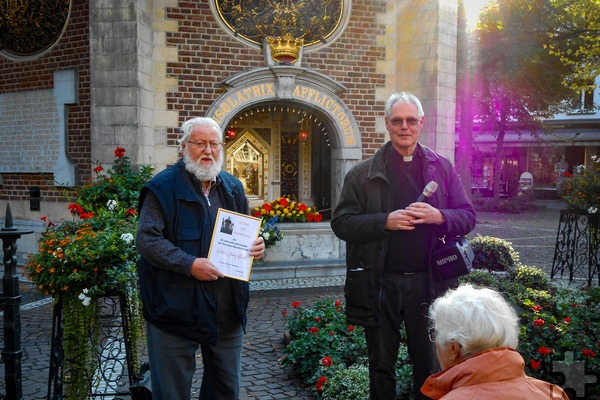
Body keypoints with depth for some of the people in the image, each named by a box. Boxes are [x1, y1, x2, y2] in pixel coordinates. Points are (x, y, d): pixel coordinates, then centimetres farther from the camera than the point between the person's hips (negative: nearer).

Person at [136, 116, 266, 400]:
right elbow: (146, 240, -13)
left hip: (228, 312, 5)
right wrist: (189, 264, -24)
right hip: (175, 309, -5)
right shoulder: (163, 187, -7)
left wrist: (257, 246, -2)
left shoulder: (233, 187, 11)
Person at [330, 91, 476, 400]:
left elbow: (468, 216, 6)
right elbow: (341, 223, -5)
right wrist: (385, 221, -19)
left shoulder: (442, 168, 6)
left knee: (429, 366, 14)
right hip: (380, 283, -1)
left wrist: (439, 216, -16)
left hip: (426, 282, 1)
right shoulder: (363, 174, 0)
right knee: (381, 366, 14)